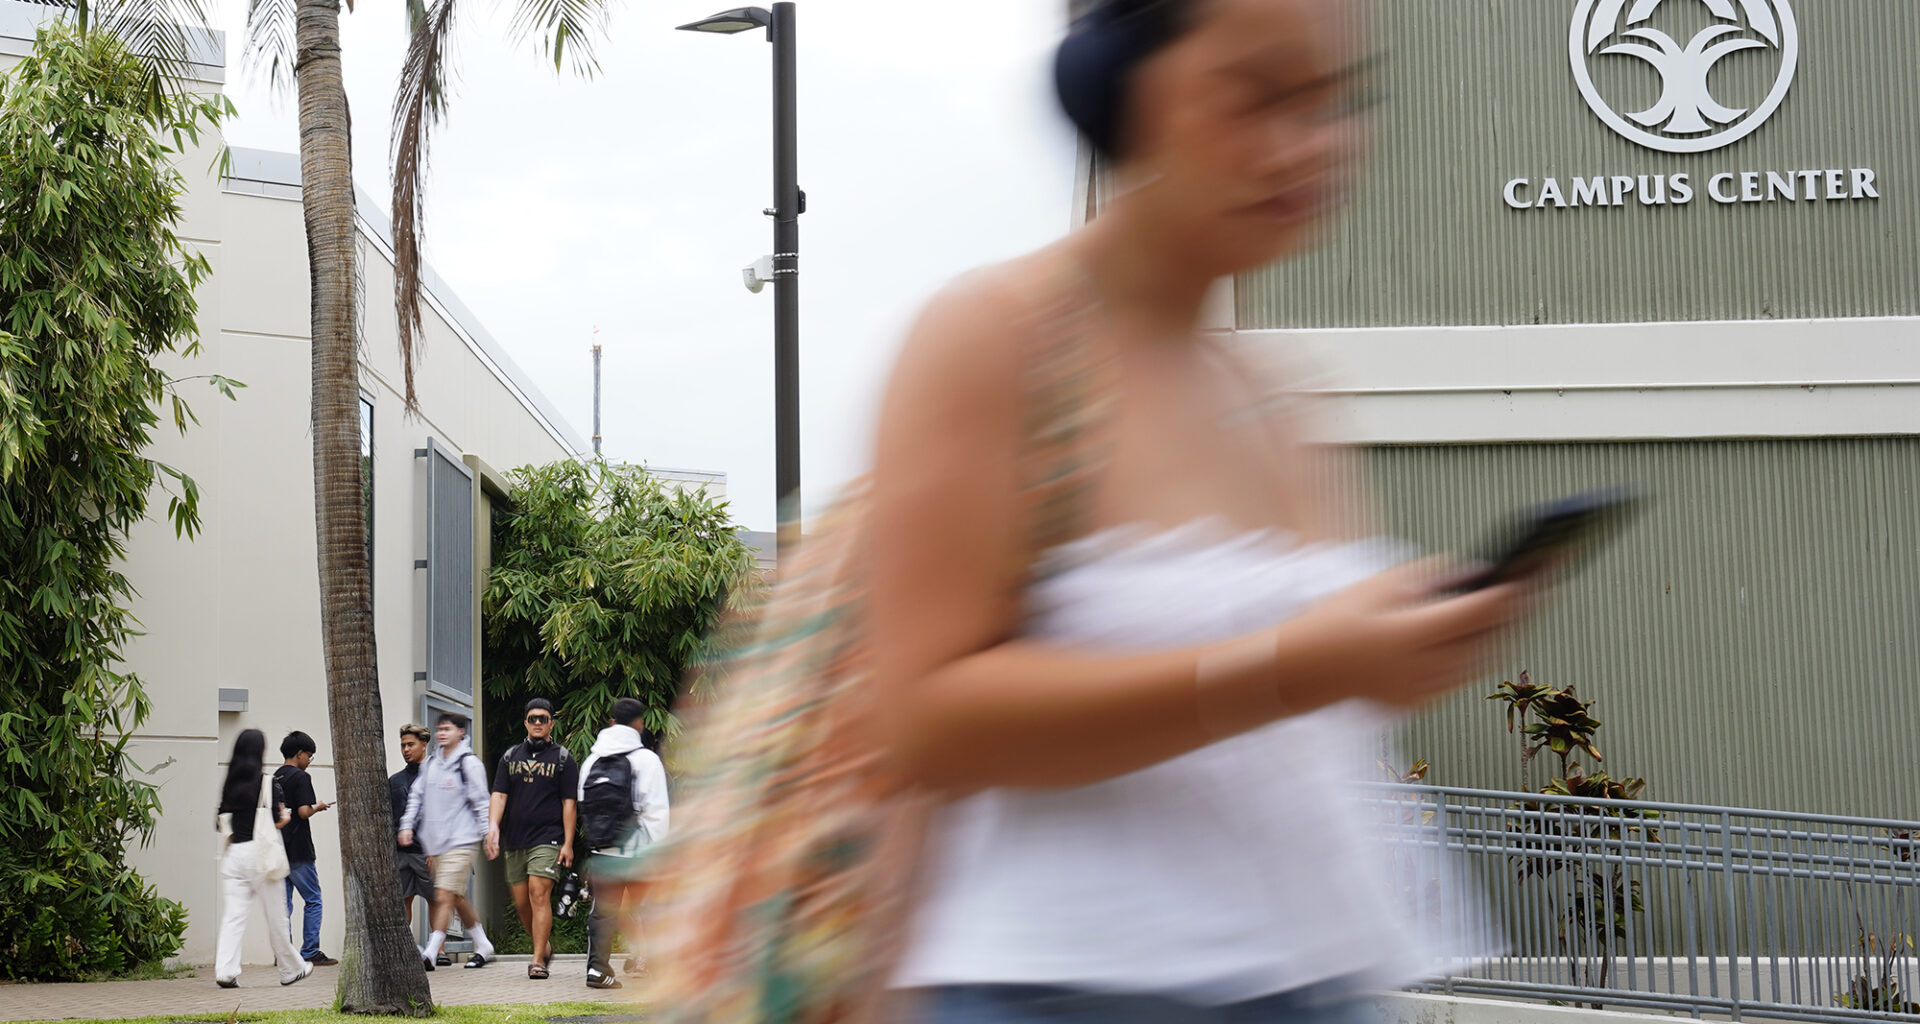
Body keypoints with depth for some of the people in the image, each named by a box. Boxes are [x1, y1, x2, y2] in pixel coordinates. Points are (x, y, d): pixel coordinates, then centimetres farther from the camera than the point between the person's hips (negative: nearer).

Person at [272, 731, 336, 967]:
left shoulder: (274, 778, 12)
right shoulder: (301, 777, -11)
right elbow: (304, 812, -20)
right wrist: (317, 807, 0)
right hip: (298, 850, -7)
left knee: (283, 903, 8)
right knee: (313, 900, 2)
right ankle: (310, 952, 0)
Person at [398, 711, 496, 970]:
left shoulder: (469, 764, -7)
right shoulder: (430, 764, 13)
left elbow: (480, 802, -6)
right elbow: (417, 796, 16)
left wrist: (489, 834, -8)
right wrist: (407, 824, 5)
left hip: (461, 842, -7)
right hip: (435, 842, 7)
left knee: (444, 896, -14)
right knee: (458, 898, 12)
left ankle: (430, 953, -17)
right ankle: (483, 946, 24)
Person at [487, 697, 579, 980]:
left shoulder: (563, 759, 4)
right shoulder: (510, 757, 13)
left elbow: (568, 803, 1)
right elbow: (499, 795, 6)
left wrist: (568, 843, -6)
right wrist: (493, 826, -12)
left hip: (547, 839, -4)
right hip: (514, 841, 4)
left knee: (539, 894, -16)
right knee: (521, 902, 6)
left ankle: (538, 961, -16)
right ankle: (544, 947, 28)